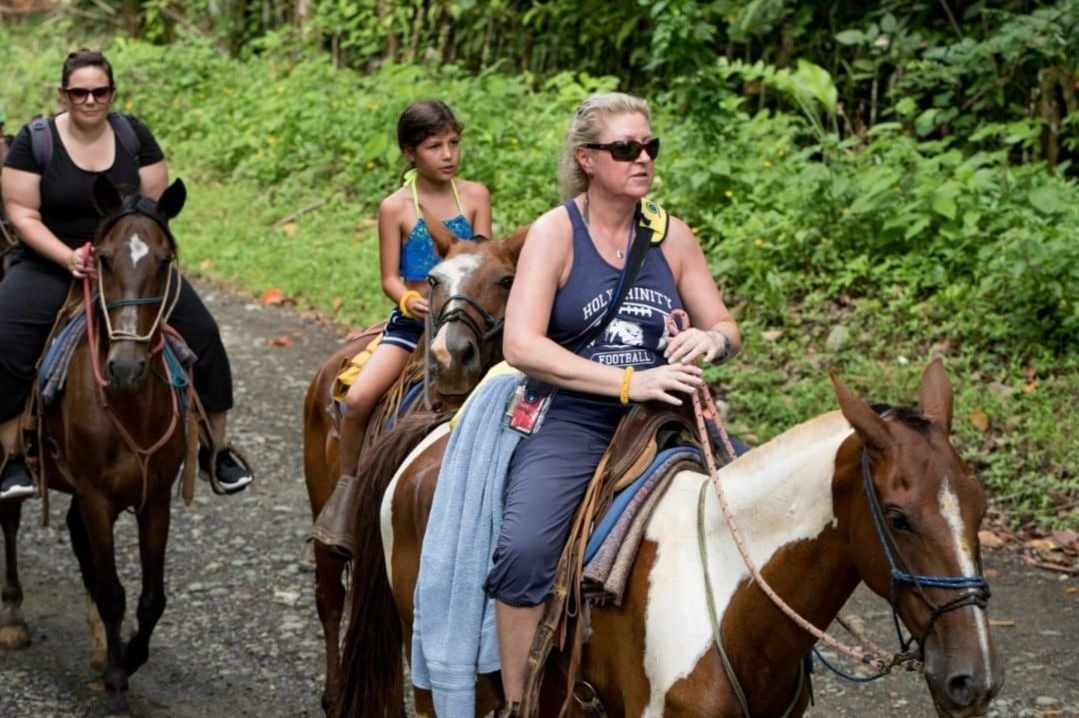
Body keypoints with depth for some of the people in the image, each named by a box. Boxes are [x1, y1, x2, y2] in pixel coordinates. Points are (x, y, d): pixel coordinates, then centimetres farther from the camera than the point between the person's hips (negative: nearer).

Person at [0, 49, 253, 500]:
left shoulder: (135, 135, 0)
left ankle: (215, 449, 8)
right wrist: (69, 258, -23)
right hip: (51, 263, -2)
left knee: (202, 334, -9)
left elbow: (157, 205, 1)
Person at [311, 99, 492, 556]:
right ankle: (345, 492, -3)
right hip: (411, 321, -1)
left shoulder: (475, 197, 5)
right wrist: (408, 300, -22)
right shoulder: (396, 208, 0)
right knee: (359, 398, -22)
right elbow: (390, 279, -1)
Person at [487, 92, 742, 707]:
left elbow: (727, 331, 13)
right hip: (571, 421, -4)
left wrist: (710, 340, -13)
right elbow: (521, 344, -16)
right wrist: (628, 382, -24)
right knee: (524, 551, -28)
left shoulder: (673, 236, 6)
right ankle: (519, 703, -13)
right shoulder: (556, 231, -5)